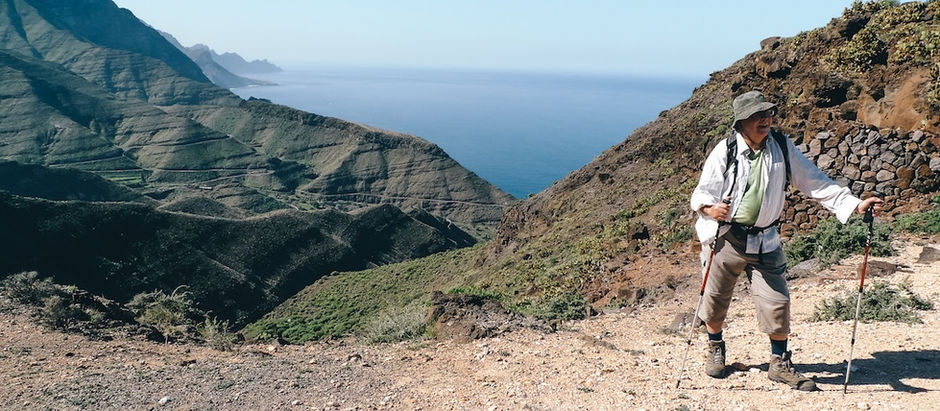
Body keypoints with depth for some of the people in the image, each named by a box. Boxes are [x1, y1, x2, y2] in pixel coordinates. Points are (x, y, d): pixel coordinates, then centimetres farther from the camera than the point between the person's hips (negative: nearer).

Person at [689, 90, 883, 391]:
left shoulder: (782, 148, 1)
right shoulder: (725, 151, -8)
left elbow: (815, 182, 1)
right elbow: (703, 190, -12)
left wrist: (854, 204, -8)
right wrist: (709, 208, -35)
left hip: (765, 241, 2)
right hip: (725, 239, -2)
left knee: (777, 301, 1)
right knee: (716, 298, 9)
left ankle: (780, 363, 20)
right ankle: (715, 348, 36)